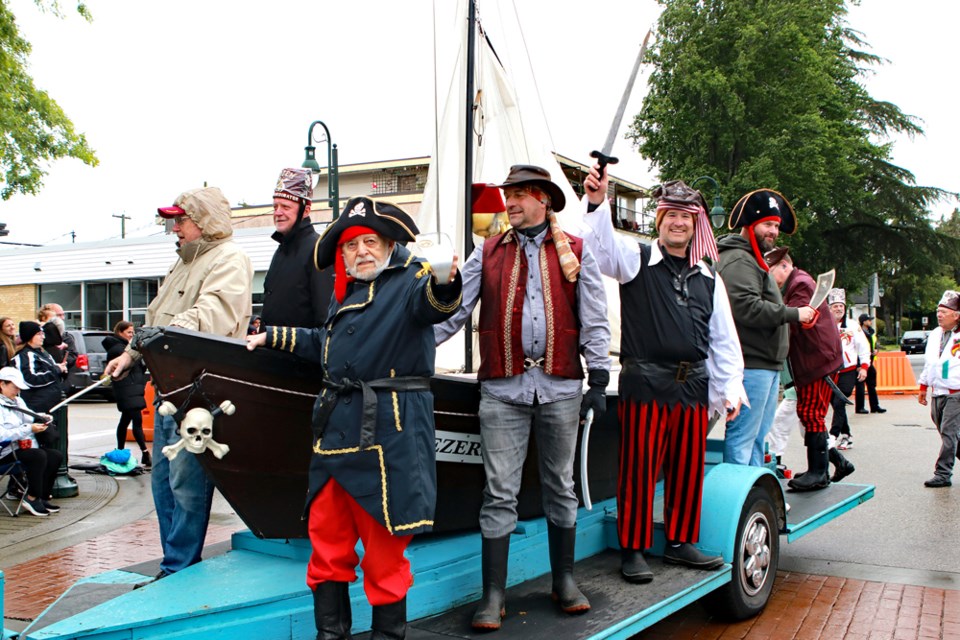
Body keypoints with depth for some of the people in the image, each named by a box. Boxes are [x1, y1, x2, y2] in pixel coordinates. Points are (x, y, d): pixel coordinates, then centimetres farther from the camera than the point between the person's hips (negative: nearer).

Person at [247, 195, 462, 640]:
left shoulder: (408, 279, -4)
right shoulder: (344, 292, 20)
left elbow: (430, 305, -28)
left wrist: (443, 285, -50)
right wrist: (275, 337, 39)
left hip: (388, 429, -8)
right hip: (336, 424, 8)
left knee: (383, 542, 1)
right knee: (326, 534, 12)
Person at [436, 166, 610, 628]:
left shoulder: (575, 252, 7)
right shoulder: (488, 252, 10)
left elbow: (594, 320, 6)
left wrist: (599, 379, 0)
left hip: (560, 386, 0)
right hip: (503, 387, 0)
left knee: (560, 486, 12)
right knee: (499, 493, 0)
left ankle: (564, 580, 27)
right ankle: (494, 594, 8)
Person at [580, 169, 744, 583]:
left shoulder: (709, 278, 15)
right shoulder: (637, 261, 3)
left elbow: (724, 338, 16)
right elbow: (602, 247, -18)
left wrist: (730, 387, 11)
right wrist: (597, 204, -33)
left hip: (693, 386, 5)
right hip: (645, 383, -5)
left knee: (688, 467, 12)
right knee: (639, 468, -1)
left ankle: (679, 541, 27)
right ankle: (633, 549, 11)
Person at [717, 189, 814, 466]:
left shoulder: (755, 261, 25)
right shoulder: (738, 260, -11)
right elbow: (746, 306, -24)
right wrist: (794, 314, -17)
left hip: (767, 365, 11)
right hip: (751, 365, -11)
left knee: (757, 437, 15)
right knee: (742, 437, -8)